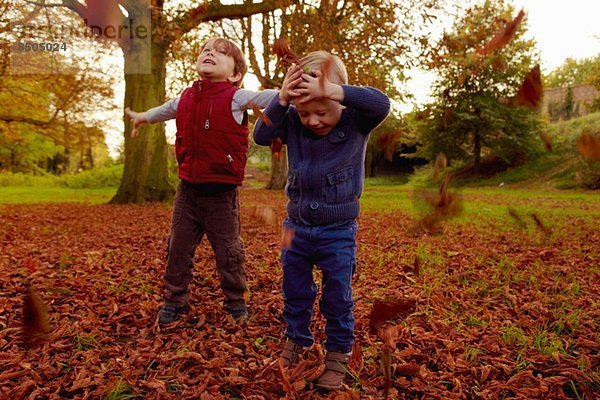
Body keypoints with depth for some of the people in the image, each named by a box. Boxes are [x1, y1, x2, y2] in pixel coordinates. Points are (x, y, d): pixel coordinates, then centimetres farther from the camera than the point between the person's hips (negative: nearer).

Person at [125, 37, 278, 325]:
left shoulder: (235, 98, -8)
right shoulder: (186, 98, 9)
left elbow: (267, 98, -19)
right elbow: (167, 109, 31)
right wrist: (143, 116, 48)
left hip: (222, 193, -5)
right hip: (188, 189, 5)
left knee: (228, 250, 7)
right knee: (178, 247, 12)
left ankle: (236, 300, 27)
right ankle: (174, 299, 29)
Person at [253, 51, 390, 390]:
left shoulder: (357, 122, -13)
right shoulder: (293, 122, -6)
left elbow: (382, 104, -30)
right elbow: (261, 136, -14)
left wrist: (334, 91, -40)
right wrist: (280, 100, -26)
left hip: (338, 232, -3)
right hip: (297, 227, 4)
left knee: (338, 298, 9)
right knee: (295, 292, 19)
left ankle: (339, 355, 29)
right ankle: (296, 341, 41)